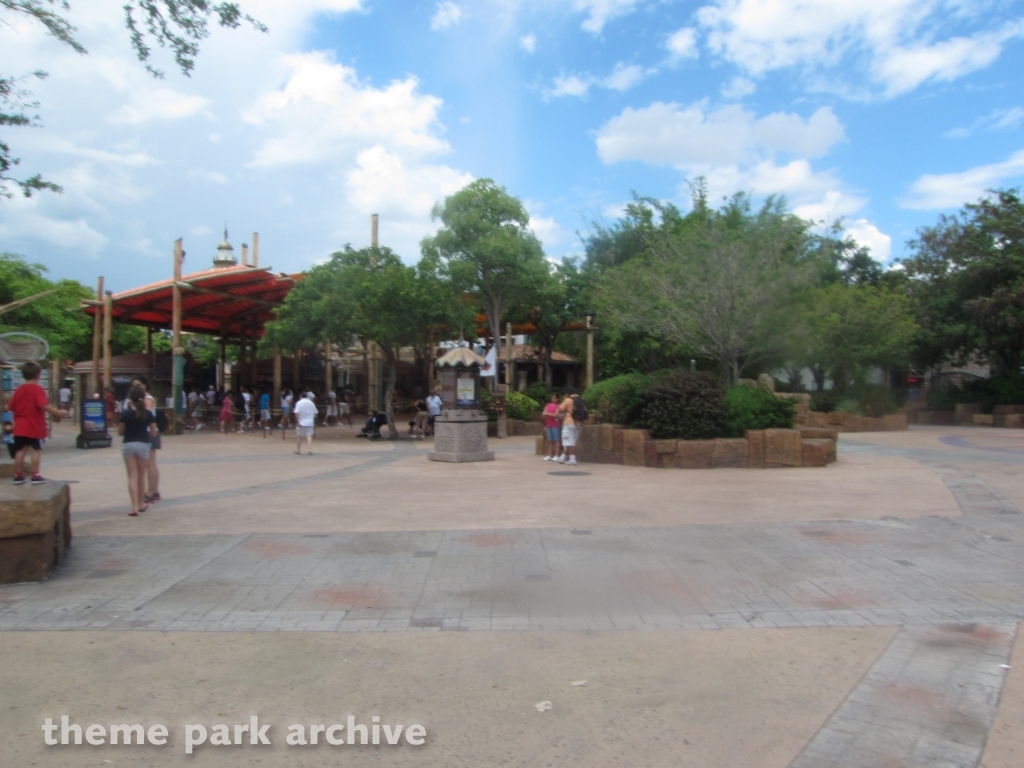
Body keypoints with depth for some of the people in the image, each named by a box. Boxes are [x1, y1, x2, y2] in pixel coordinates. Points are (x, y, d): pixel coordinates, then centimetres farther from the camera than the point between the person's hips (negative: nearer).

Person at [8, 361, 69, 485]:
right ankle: (35, 476, -2)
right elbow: (44, 406, -26)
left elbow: (11, 407, 14)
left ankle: (18, 475, 15)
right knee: (36, 451, 0)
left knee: (20, 451, 11)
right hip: (35, 427, -6)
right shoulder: (38, 389, -12)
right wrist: (58, 412, -25)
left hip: (20, 428, 6)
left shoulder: (19, 390, 8)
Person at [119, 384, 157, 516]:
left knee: (132, 476, 2)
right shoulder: (148, 414, -6)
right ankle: (141, 503, 27)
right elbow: (153, 432, -3)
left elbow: (120, 432, -2)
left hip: (128, 445, -1)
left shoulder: (125, 413, -9)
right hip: (143, 445, 1)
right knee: (141, 475, 15)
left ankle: (135, 506, -7)